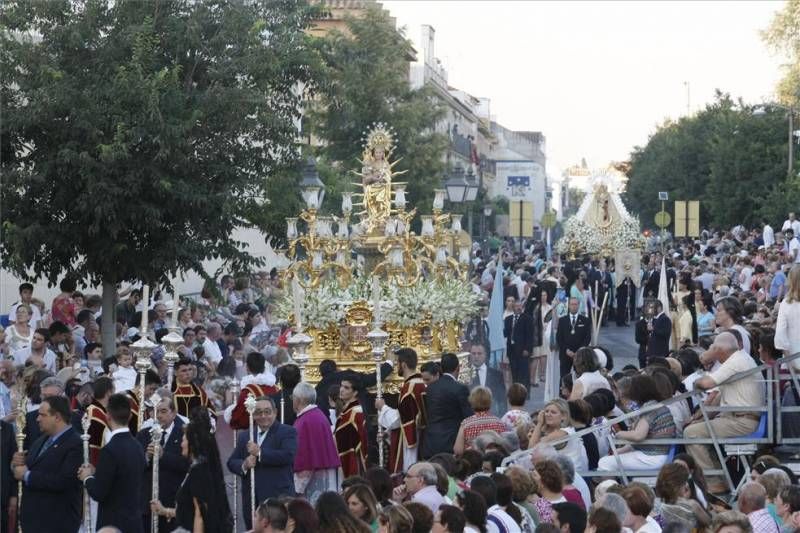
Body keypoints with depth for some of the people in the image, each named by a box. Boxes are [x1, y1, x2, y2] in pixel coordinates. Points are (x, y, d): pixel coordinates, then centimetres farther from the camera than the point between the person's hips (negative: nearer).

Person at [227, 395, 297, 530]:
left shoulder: (288, 432, 1)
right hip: (251, 501, 5)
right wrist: (244, 465, -9)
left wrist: (260, 452, -16)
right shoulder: (245, 436, 17)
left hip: (279, 499, -5)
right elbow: (231, 463, 14)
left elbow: (288, 455, -17)